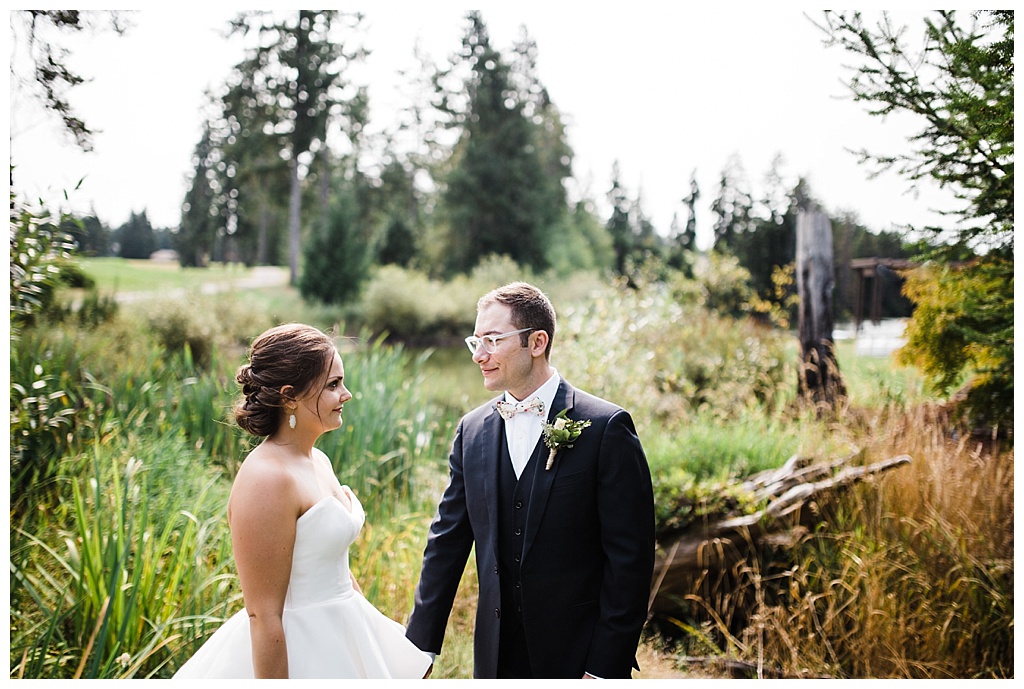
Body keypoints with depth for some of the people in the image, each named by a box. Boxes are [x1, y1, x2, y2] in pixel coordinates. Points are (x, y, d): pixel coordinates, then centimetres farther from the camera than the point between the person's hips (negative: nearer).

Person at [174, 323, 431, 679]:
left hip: (341, 638, 8)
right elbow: (263, 614, -22)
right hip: (293, 655, -8)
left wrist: (377, 632, 16)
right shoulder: (267, 479, -23)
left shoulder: (317, 461, 4)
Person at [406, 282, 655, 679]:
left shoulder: (606, 428, -12)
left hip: (576, 654, -4)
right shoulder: (472, 431, 3)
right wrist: (422, 645, 3)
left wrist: (605, 668, -14)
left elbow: (629, 557, -12)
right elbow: (446, 542, 5)